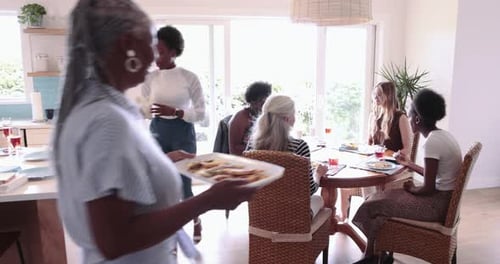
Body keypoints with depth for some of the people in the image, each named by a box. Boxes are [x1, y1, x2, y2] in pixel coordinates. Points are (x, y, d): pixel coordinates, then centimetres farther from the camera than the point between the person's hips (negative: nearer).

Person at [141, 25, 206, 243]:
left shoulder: (189, 77, -8)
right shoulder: (150, 78, 3)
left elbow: (201, 112, -8)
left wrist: (175, 111, -20)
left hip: (182, 133, -4)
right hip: (157, 132, 4)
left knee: (183, 185, 2)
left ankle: (196, 219, 35)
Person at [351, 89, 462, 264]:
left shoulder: (432, 142, -23)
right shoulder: (443, 135, 6)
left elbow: (428, 188, -22)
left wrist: (412, 189, -2)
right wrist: (409, 164, 26)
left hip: (438, 203, -9)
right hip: (445, 197, 9)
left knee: (377, 205, -5)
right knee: (385, 198, 9)